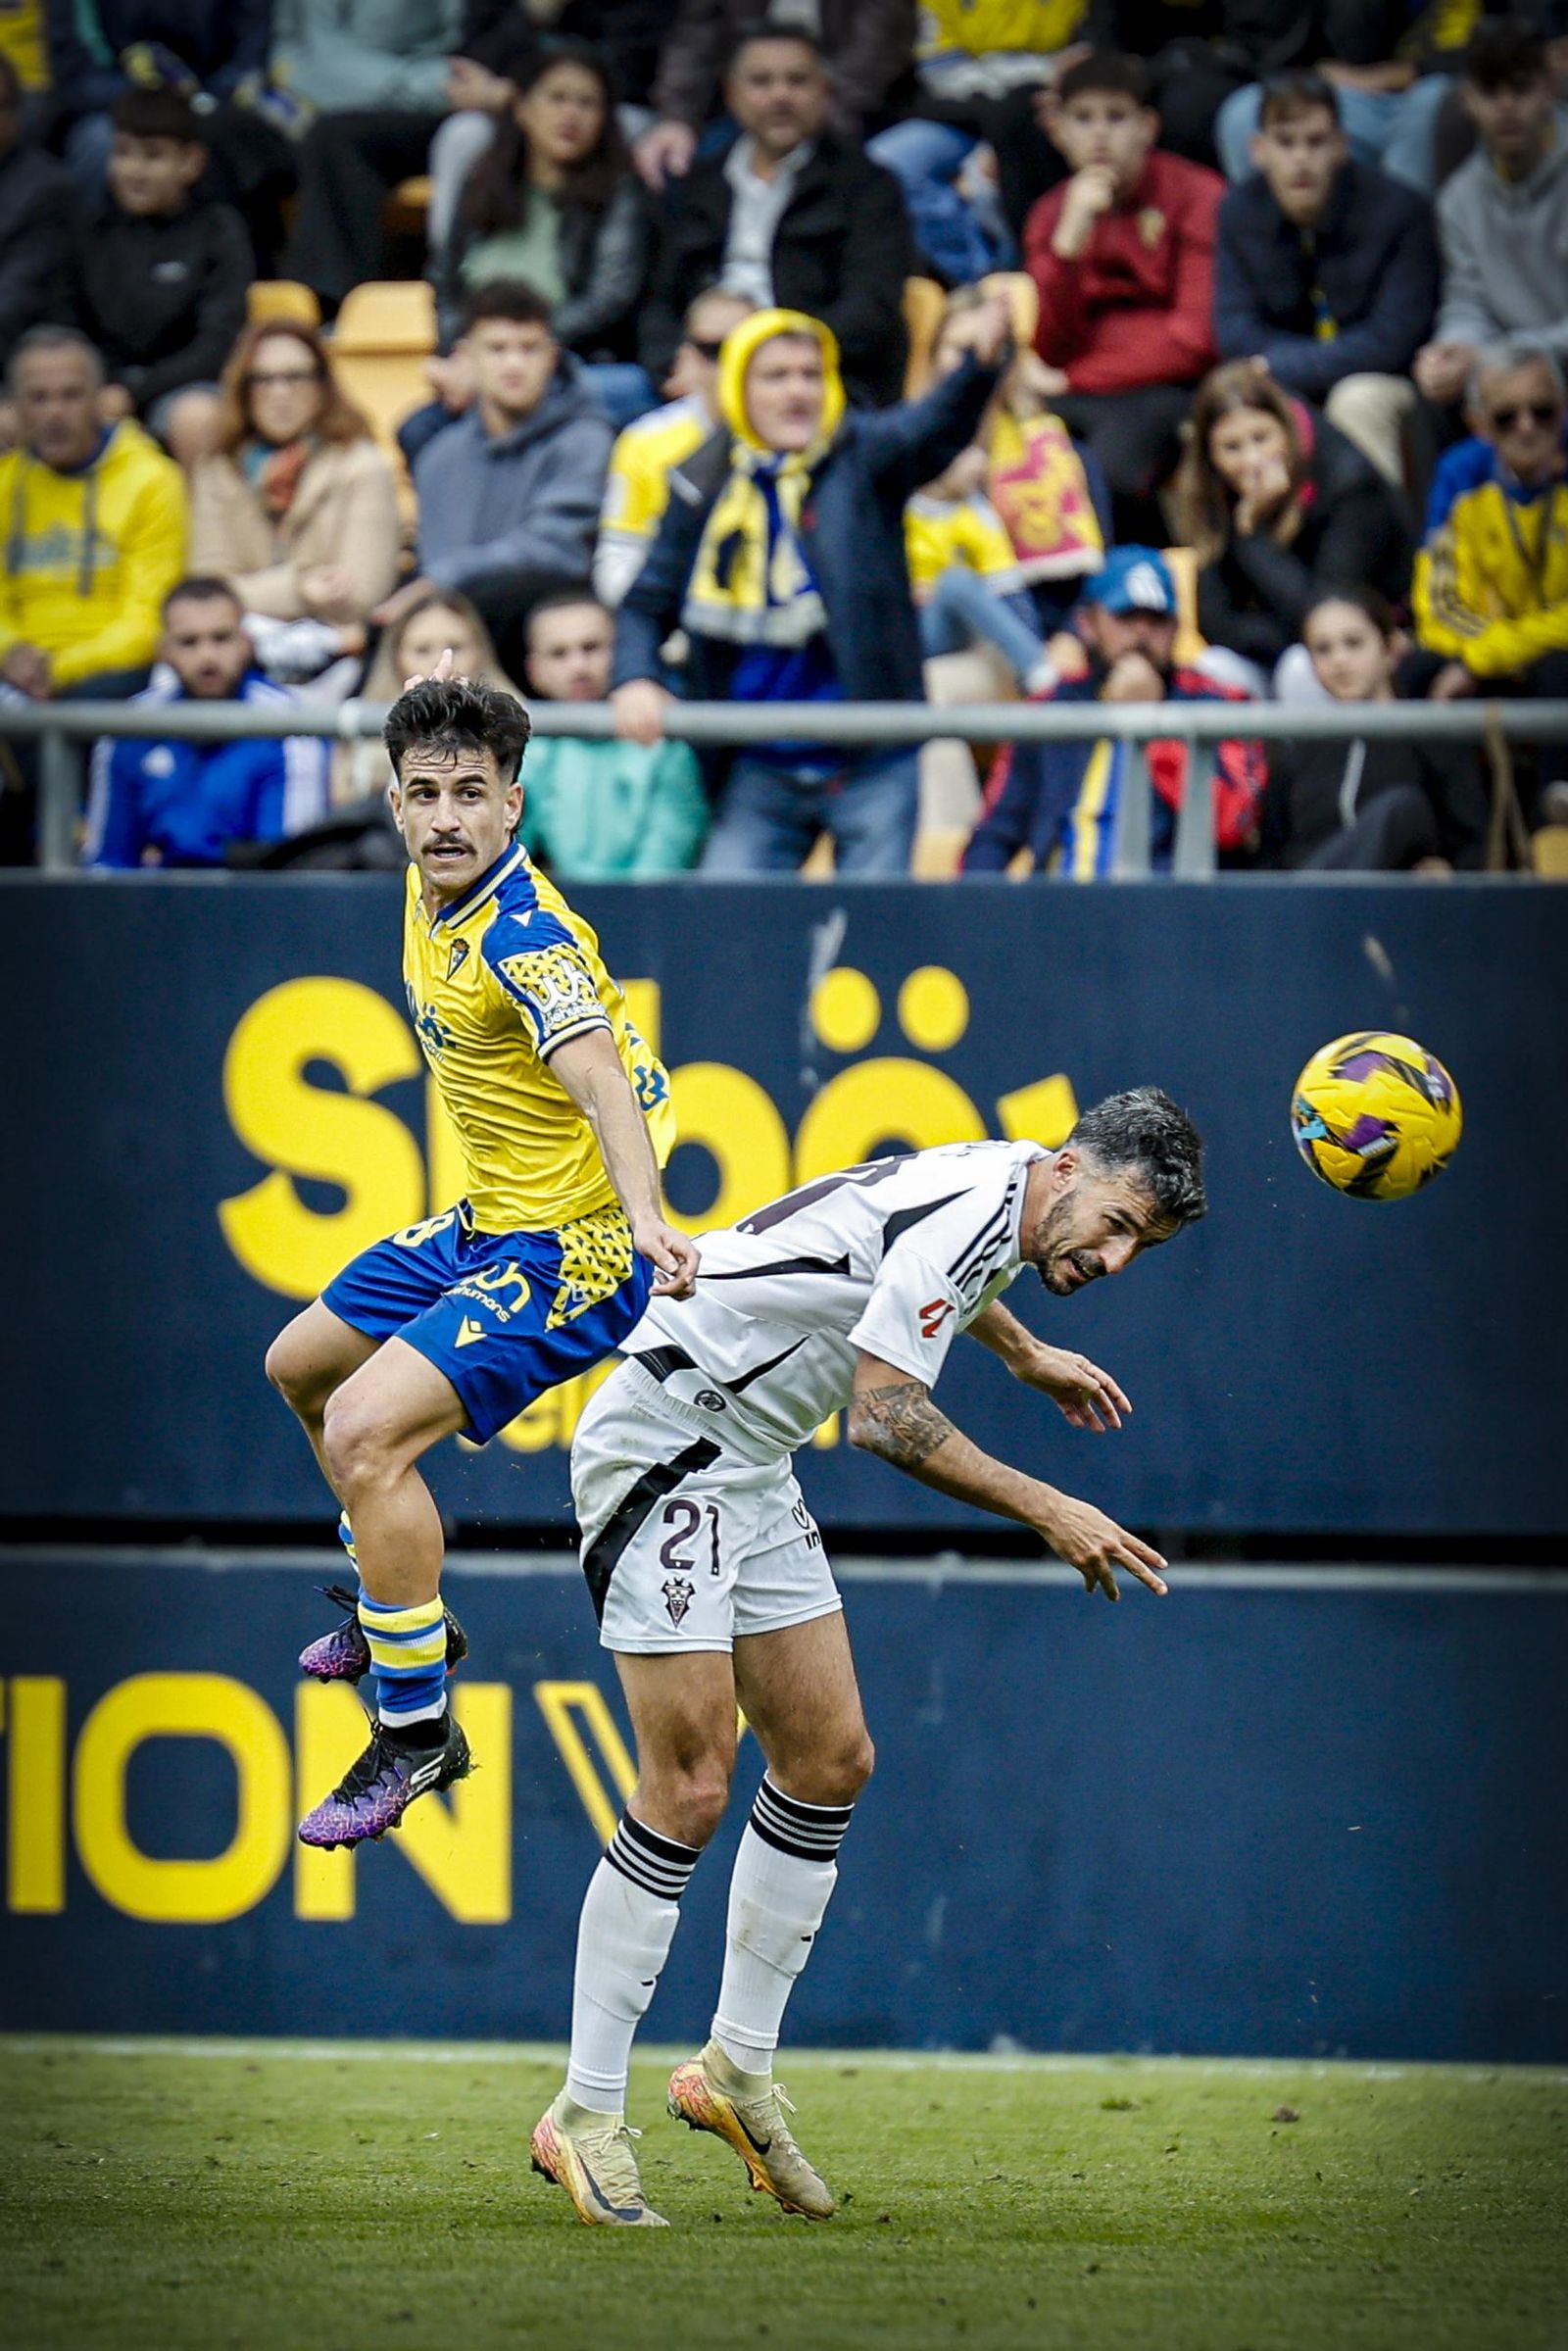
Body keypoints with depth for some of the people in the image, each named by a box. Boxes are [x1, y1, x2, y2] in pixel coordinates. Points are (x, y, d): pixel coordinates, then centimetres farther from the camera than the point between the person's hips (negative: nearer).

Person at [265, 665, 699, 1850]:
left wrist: (645, 1219, -60)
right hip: (488, 1225, 10)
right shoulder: (435, 886, -2)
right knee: (302, 1366, 27)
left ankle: (418, 1728, -13)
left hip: (571, 1253, -10)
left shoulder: (525, 937, -29)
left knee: (366, 1432, -25)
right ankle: (398, 1608, 49)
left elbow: (604, 1080, -48)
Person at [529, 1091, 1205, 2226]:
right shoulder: (971, 1209, -22)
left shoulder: (994, 1195, 8)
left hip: (750, 1472, 10)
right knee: (690, 1787, -13)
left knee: (830, 1758, 8)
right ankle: (586, 2118, -8)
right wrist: (1047, 1511, -22)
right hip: (661, 1446, -10)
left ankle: (740, 2069, 19)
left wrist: (1027, 1353, 48)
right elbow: (884, 1414, -26)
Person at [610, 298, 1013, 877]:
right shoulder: (704, 487, 4)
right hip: (761, 774, 3)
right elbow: (648, 602, 12)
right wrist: (635, 678, -8)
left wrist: (981, 363, -44)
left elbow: (931, 429, -24)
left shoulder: (862, 459, -3)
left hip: (872, 769, -3)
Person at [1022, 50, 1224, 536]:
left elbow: (1198, 340, -5)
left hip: (1169, 389, -4)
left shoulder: (1197, 198, -1)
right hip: (1079, 400, 4)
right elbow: (1053, 349, 4)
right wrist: (1069, 239, -9)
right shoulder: (1051, 214, 13)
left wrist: (1072, 379, -3)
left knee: (1113, 456, -37)